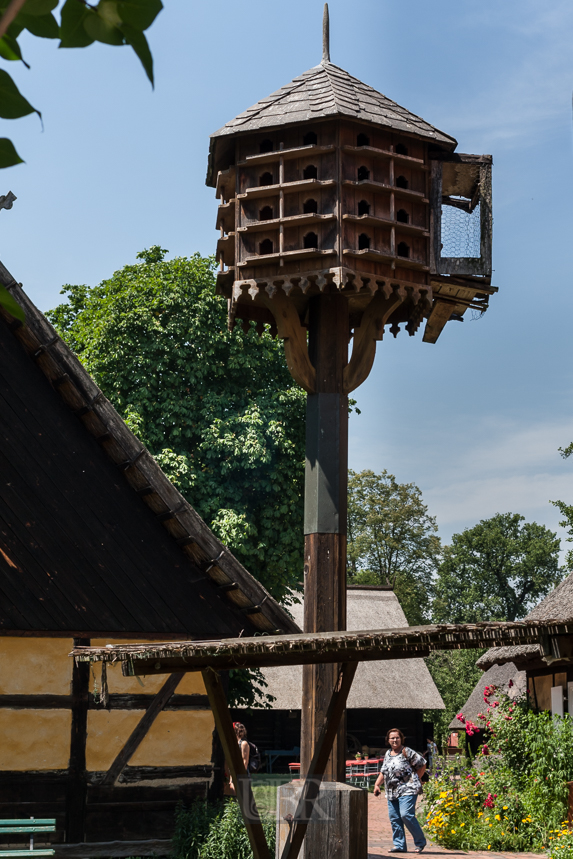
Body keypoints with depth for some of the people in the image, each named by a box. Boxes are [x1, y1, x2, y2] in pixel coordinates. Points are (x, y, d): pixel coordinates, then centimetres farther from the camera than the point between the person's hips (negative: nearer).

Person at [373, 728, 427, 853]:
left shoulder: (407, 752, -3)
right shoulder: (388, 754, 18)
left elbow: (422, 765, 0)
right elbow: (383, 772, 26)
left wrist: (415, 779, -1)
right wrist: (377, 784, 15)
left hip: (407, 790, -7)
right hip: (392, 792, 7)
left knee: (406, 815, -18)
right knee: (394, 817, 3)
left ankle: (420, 842, -3)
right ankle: (399, 845, 10)